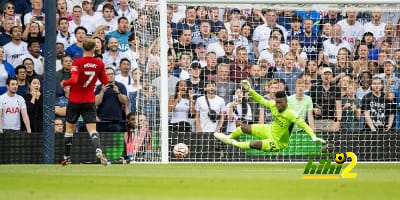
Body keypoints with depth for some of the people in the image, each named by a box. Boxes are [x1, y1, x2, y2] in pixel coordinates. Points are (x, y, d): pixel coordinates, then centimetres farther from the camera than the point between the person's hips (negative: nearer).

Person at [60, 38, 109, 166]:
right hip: (89, 101, 2)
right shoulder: (99, 64, -1)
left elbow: (74, 80, -22)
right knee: (92, 129, -3)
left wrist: (64, 83, -4)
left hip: (75, 100, -2)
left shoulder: (77, 63, -12)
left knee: (69, 128, 12)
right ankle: (98, 150, -29)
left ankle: (67, 157, 17)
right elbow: (105, 81, 6)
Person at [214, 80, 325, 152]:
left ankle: (233, 143, 7)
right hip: (270, 130, 7)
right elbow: (261, 100, 2)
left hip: (277, 142, -7)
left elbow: (302, 124, -38)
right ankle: (229, 137, 45)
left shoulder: (290, 113, -34)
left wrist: (313, 136, -50)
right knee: (244, 128, 11)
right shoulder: (273, 105, -14)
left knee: (254, 144, -24)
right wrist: (250, 90, -5)